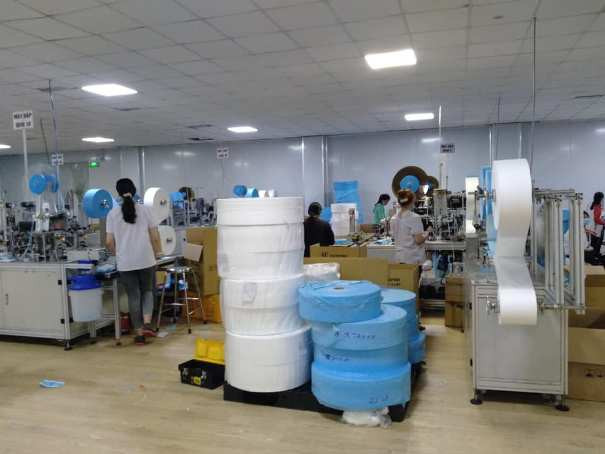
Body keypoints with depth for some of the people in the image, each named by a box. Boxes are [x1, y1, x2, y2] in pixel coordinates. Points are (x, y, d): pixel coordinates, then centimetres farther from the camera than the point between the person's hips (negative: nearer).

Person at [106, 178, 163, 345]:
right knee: (147, 291, 18)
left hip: (125, 262, 0)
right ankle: (147, 324, 0)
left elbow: (109, 242, 1)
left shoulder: (113, 213, 2)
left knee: (133, 296, 9)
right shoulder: (145, 210, 1)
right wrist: (157, 253, 14)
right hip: (146, 260, 0)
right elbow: (155, 237, 0)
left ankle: (139, 333, 13)